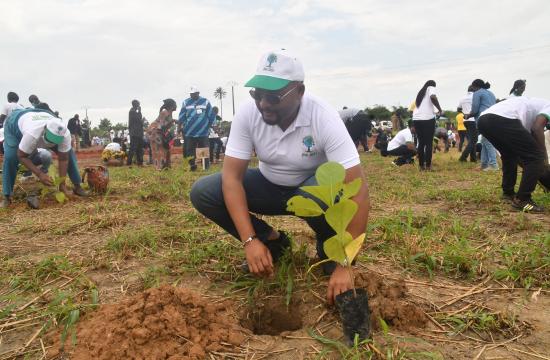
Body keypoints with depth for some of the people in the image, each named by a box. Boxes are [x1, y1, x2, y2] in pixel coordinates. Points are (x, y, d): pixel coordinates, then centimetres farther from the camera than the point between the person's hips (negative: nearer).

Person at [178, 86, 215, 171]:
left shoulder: (205, 102, 1)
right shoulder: (186, 102, 5)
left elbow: (211, 116, 5)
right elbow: (181, 117, 6)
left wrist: (207, 126, 6)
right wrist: (179, 128, 3)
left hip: (203, 132, -1)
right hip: (189, 132, 2)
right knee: (189, 150, 5)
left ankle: (206, 167, 13)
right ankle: (192, 166, 15)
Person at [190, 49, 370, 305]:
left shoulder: (324, 119, -30)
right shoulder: (247, 114, -21)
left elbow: (357, 191, -33)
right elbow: (232, 176, -22)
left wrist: (344, 266, -37)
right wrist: (250, 241, -34)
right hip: (270, 186, 4)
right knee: (202, 192, -17)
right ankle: (272, 241, 2)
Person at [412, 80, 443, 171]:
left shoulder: (420, 92, 28)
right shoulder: (431, 88, 9)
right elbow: (433, 97, -14)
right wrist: (440, 110, -6)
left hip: (416, 119, 6)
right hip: (427, 118, -6)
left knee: (421, 142, 11)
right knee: (429, 143, 1)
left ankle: (421, 165, 11)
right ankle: (428, 165, 0)